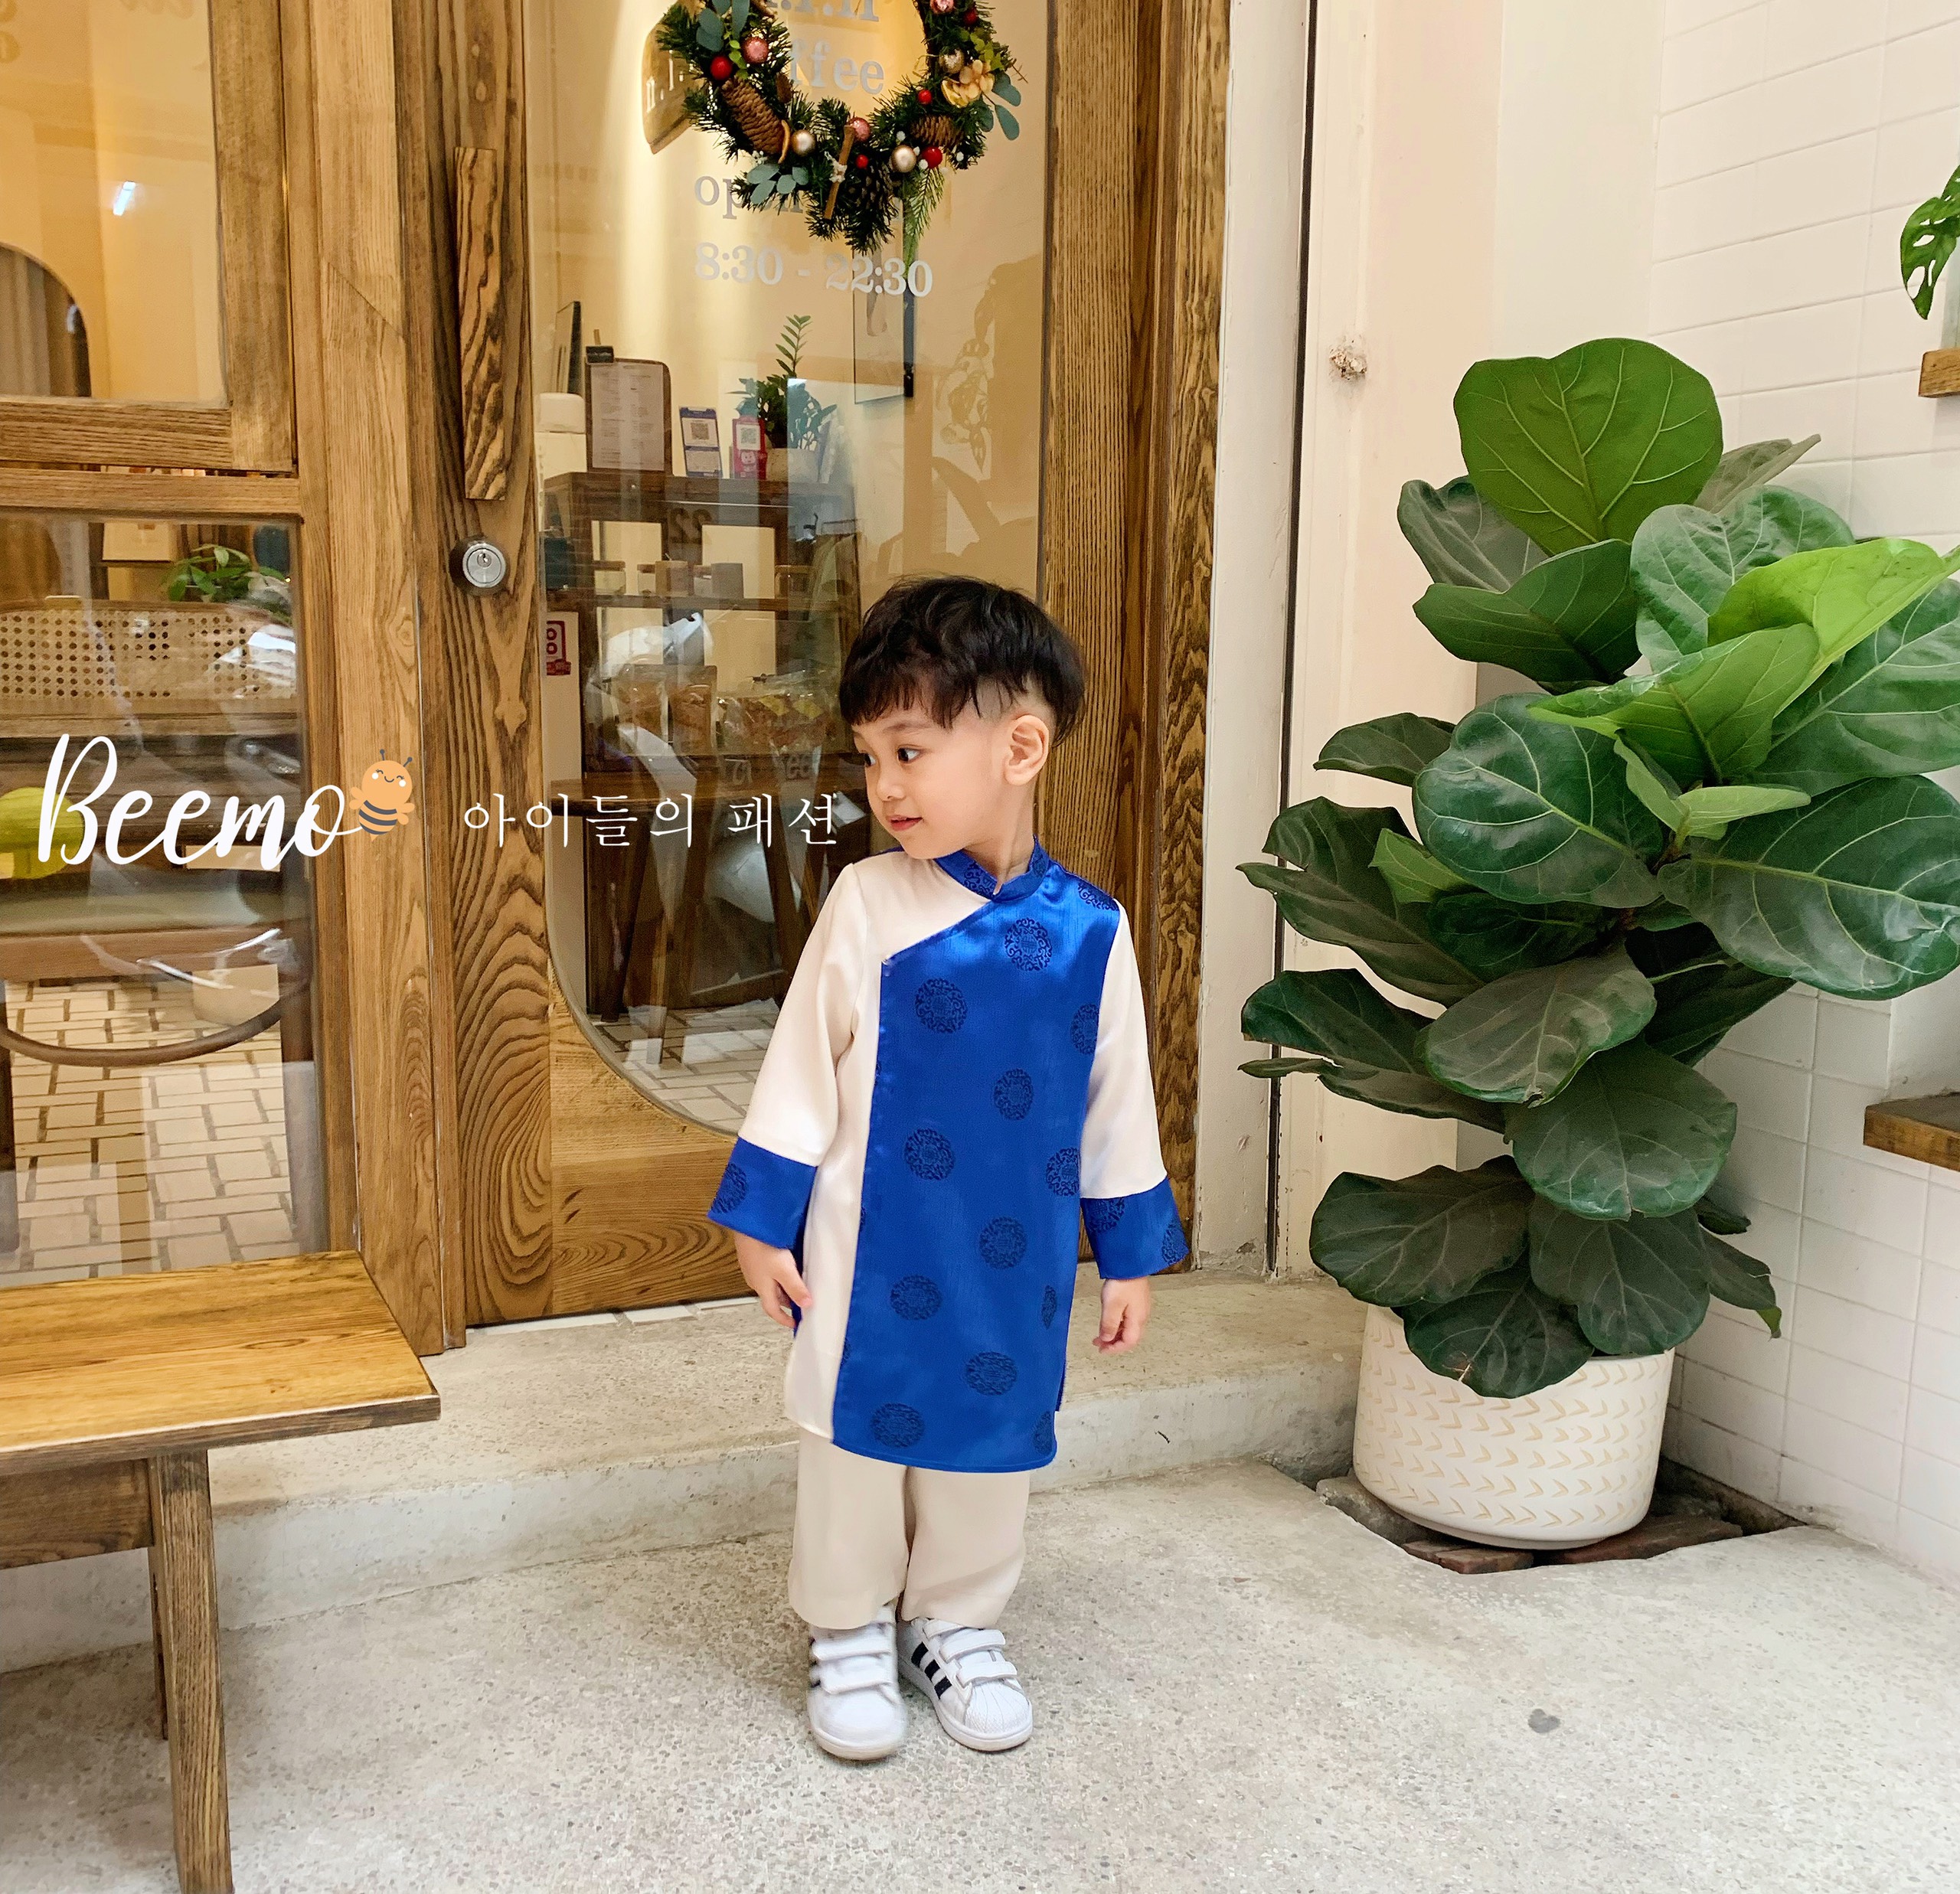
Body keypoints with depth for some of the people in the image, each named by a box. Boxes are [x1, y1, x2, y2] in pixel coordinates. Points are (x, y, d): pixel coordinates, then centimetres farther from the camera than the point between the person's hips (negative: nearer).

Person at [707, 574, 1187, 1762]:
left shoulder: (1089, 931, -6)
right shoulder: (867, 907, -10)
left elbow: (1117, 1103, 4)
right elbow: (803, 1072, -3)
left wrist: (1132, 1254, 8)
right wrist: (764, 1221, -2)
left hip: (1017, 1265, 1)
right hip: (872, 1258, -1)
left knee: (990, 1438, 15)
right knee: (857, 1434, 11)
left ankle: (959, 1625, 38)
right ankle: (849, 1635, 33)